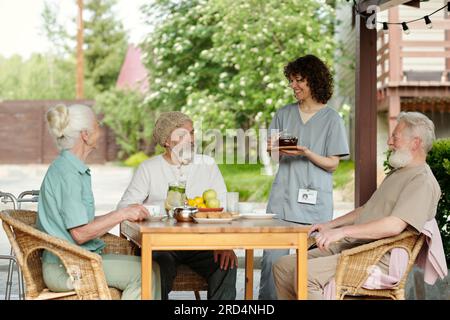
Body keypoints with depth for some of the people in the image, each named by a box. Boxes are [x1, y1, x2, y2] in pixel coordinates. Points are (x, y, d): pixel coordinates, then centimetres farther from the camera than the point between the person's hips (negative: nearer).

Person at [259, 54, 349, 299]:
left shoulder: (331, 119, 2)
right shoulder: (284, 114, 12)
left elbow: (332, 164, 0)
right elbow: (271, 153, 15)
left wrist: (306, 153, -16)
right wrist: (274, 149, -8)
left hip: (314, 202, -3)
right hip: (283, 197, 3)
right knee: (272, 256, -3)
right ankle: (266, 299, 6)